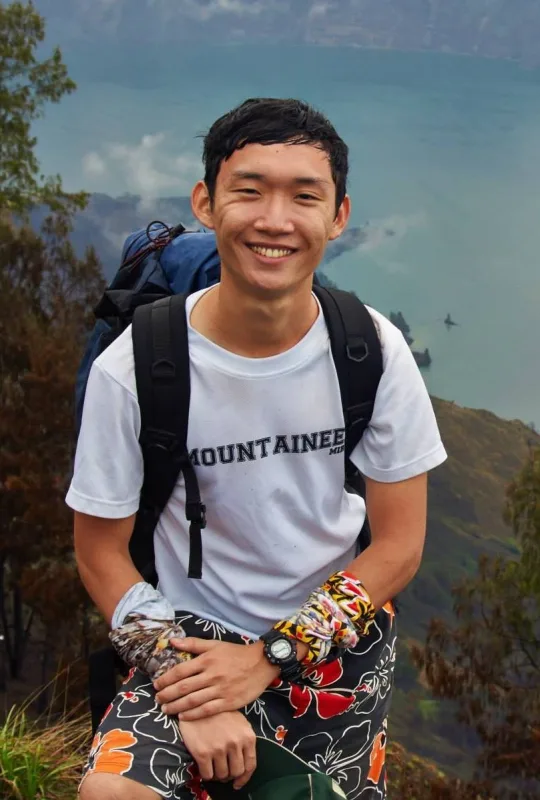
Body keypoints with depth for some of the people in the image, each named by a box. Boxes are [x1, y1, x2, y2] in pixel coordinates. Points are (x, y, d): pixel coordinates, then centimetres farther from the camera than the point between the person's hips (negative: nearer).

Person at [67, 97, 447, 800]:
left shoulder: (375, 349, -12)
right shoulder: (131, 368, -17)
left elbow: (399, 544, -6)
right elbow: (101, 550, -8)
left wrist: (273, 657, -15)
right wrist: (192, 696, -18)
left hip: (341, 629, 2)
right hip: (192, 632, -2)